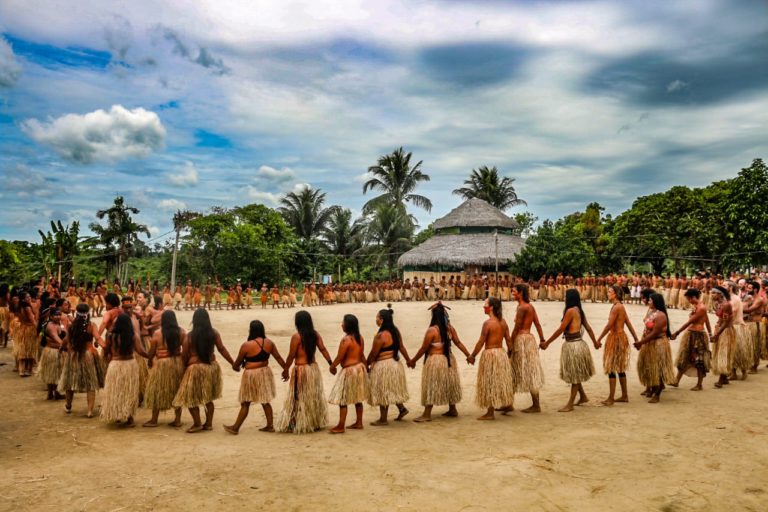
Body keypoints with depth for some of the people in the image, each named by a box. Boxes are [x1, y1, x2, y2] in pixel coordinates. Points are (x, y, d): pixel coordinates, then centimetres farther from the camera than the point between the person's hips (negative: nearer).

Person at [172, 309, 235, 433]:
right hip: (212, 366, 4)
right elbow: (222, 349, -3)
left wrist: (184, 367, 11)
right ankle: (209, 423, 21)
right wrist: (233, 363, 4)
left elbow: (184, 355, -5)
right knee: (208, 397, 18)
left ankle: (197, 424, 12)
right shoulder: (214, 333, -4)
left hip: (195, 368, -4)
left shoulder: (189, 336, -10)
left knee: (190, 397, 11)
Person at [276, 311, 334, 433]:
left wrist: (286, 369, 0)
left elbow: (291, 356, -11)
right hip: (314, 368, 6)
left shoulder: (296, 336, -15)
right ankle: (316, 423, 25)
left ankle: (299, 425, 11)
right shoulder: (315, 334, 2)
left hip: (301, 369, -6)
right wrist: (331, 364, -1)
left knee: (300, 398, 5)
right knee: (314, 397, 17)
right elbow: (323, 349, -2)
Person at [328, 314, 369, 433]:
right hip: (360, 368, 8)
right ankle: (359, 423, 24)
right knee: (358, 398, 17)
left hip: (349, 371, -8)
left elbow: (339, 357, -16)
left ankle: (341, 427, 3)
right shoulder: (360, 338, 4)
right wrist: (366, 367, 19)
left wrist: (332, 366, 0)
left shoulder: (345, 340, -20)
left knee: (343, 399, 0)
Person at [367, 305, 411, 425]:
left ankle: (383, 419, 13)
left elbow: (373, 353, -16)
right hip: (395, 363, 9)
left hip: (384, 366, -9)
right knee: (392, 390, 24)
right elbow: (401, 347, 10)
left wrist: (366, 364, -2)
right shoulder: (395, 331, 2)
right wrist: (408, 360, 19)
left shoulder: (380, 335, -23)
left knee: (383, 392, 4)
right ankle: (402, 408, 22)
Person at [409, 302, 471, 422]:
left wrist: (413, 360, -3)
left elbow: (423, 349, -14)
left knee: (431, 386, 1)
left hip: (435, 360, -7)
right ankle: (452, 410, 30)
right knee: (449, 384, 19)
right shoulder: (450, 328, -1)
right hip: (448, 359, 7)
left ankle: (427, 414, 5)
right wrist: (468, 355, 15)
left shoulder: (432, 330, -19)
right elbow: (458, 343, 4)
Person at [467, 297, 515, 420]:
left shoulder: (487, 323, -17)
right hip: (501, 352, 7)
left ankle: (490, 413, 5)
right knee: (502, 380, 22)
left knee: (490, 383, 0)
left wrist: (472, 356, -7)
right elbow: (508, 339, 8)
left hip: (490, 354, -7)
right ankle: (507, 404, 36)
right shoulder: (503, 321, 4)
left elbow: (481, 342, -15)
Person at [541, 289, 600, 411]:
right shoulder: (579, 310, 8)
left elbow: (560, 329, -18)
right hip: (577, 343, 9)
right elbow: (588, 328, 17)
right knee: (575, 374, 20)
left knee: (575, 375, 1)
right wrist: (594, 341, 30)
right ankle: (583, 396, 35)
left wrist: (547, 343, -13)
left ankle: (570, 404, 11)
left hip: (573, 345, -9)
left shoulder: (570, 310, -18)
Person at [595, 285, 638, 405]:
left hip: (616, 338, -10)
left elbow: (609, 325, -20)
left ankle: (611, 398, 1)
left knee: (611, 369, -4)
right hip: (620, 337, 10)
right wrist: (636, 339, 17)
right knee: (620, 368, 16)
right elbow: (629, 324, 14)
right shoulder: (621, 306, 11)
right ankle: (624, 396, 24)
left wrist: (599, 339, -14)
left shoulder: (616, 307, -18)